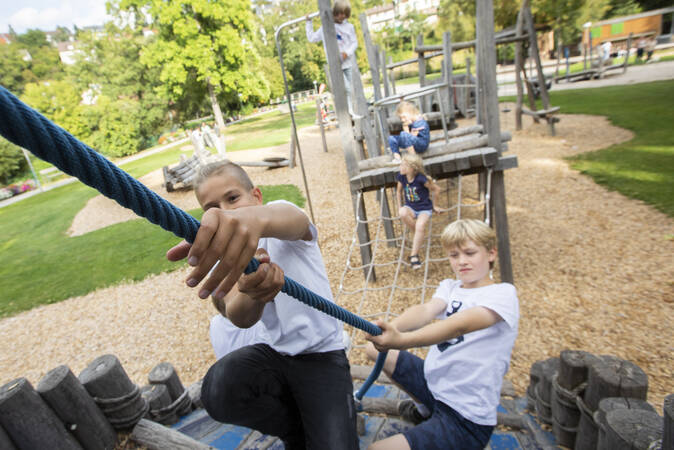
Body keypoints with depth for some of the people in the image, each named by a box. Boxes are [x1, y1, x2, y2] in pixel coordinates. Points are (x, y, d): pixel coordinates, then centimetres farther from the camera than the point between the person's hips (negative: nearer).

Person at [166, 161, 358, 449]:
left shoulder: (283, 222, -11)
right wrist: (252, 295, -46)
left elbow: (293, 219, -39)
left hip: (322, 353, -3)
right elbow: (240, 318, -21)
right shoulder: (224, 256, -1)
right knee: (219, 393, -24)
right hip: (274, 352, 4)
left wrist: (253, 218, -63)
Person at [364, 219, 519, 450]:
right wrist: (391, 328, -37)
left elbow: (458, 326, -30)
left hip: (467, 419, -7)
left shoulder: (503, 293, -12)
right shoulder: (449, 287, 6)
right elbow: (428, 310, -15)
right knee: (374, 348, 14)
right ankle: (427, 407, 22)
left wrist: (401, 340, -45)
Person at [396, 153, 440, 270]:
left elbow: (435, 189, -4)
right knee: (403, 213, -34)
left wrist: (432, 205, 6)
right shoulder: (401, 177, -5)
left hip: (424, 209, -4)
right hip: (410, 208, 4)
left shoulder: (421, 179, -19)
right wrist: (400, 207, 11)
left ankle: (414, 255, -21)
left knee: (420, 225, -34)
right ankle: (418, 234, -9)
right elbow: (399, 191, 15)